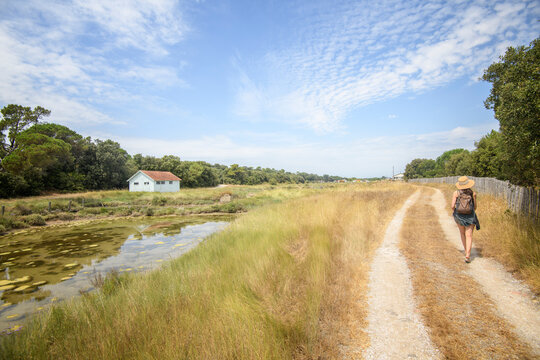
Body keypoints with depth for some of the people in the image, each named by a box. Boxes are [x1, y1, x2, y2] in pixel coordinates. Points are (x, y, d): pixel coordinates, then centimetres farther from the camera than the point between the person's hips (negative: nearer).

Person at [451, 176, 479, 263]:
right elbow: (475, 206, 4)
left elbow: (453, 206, -12)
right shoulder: (473, 193, -6)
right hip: (470, 217, -1)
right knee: (469, 236, 1)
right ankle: (467, 255, -12)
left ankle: (466, 252, 35)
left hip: (459, 216, 1)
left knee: (462, 233, 21)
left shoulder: (456, 193, -9)